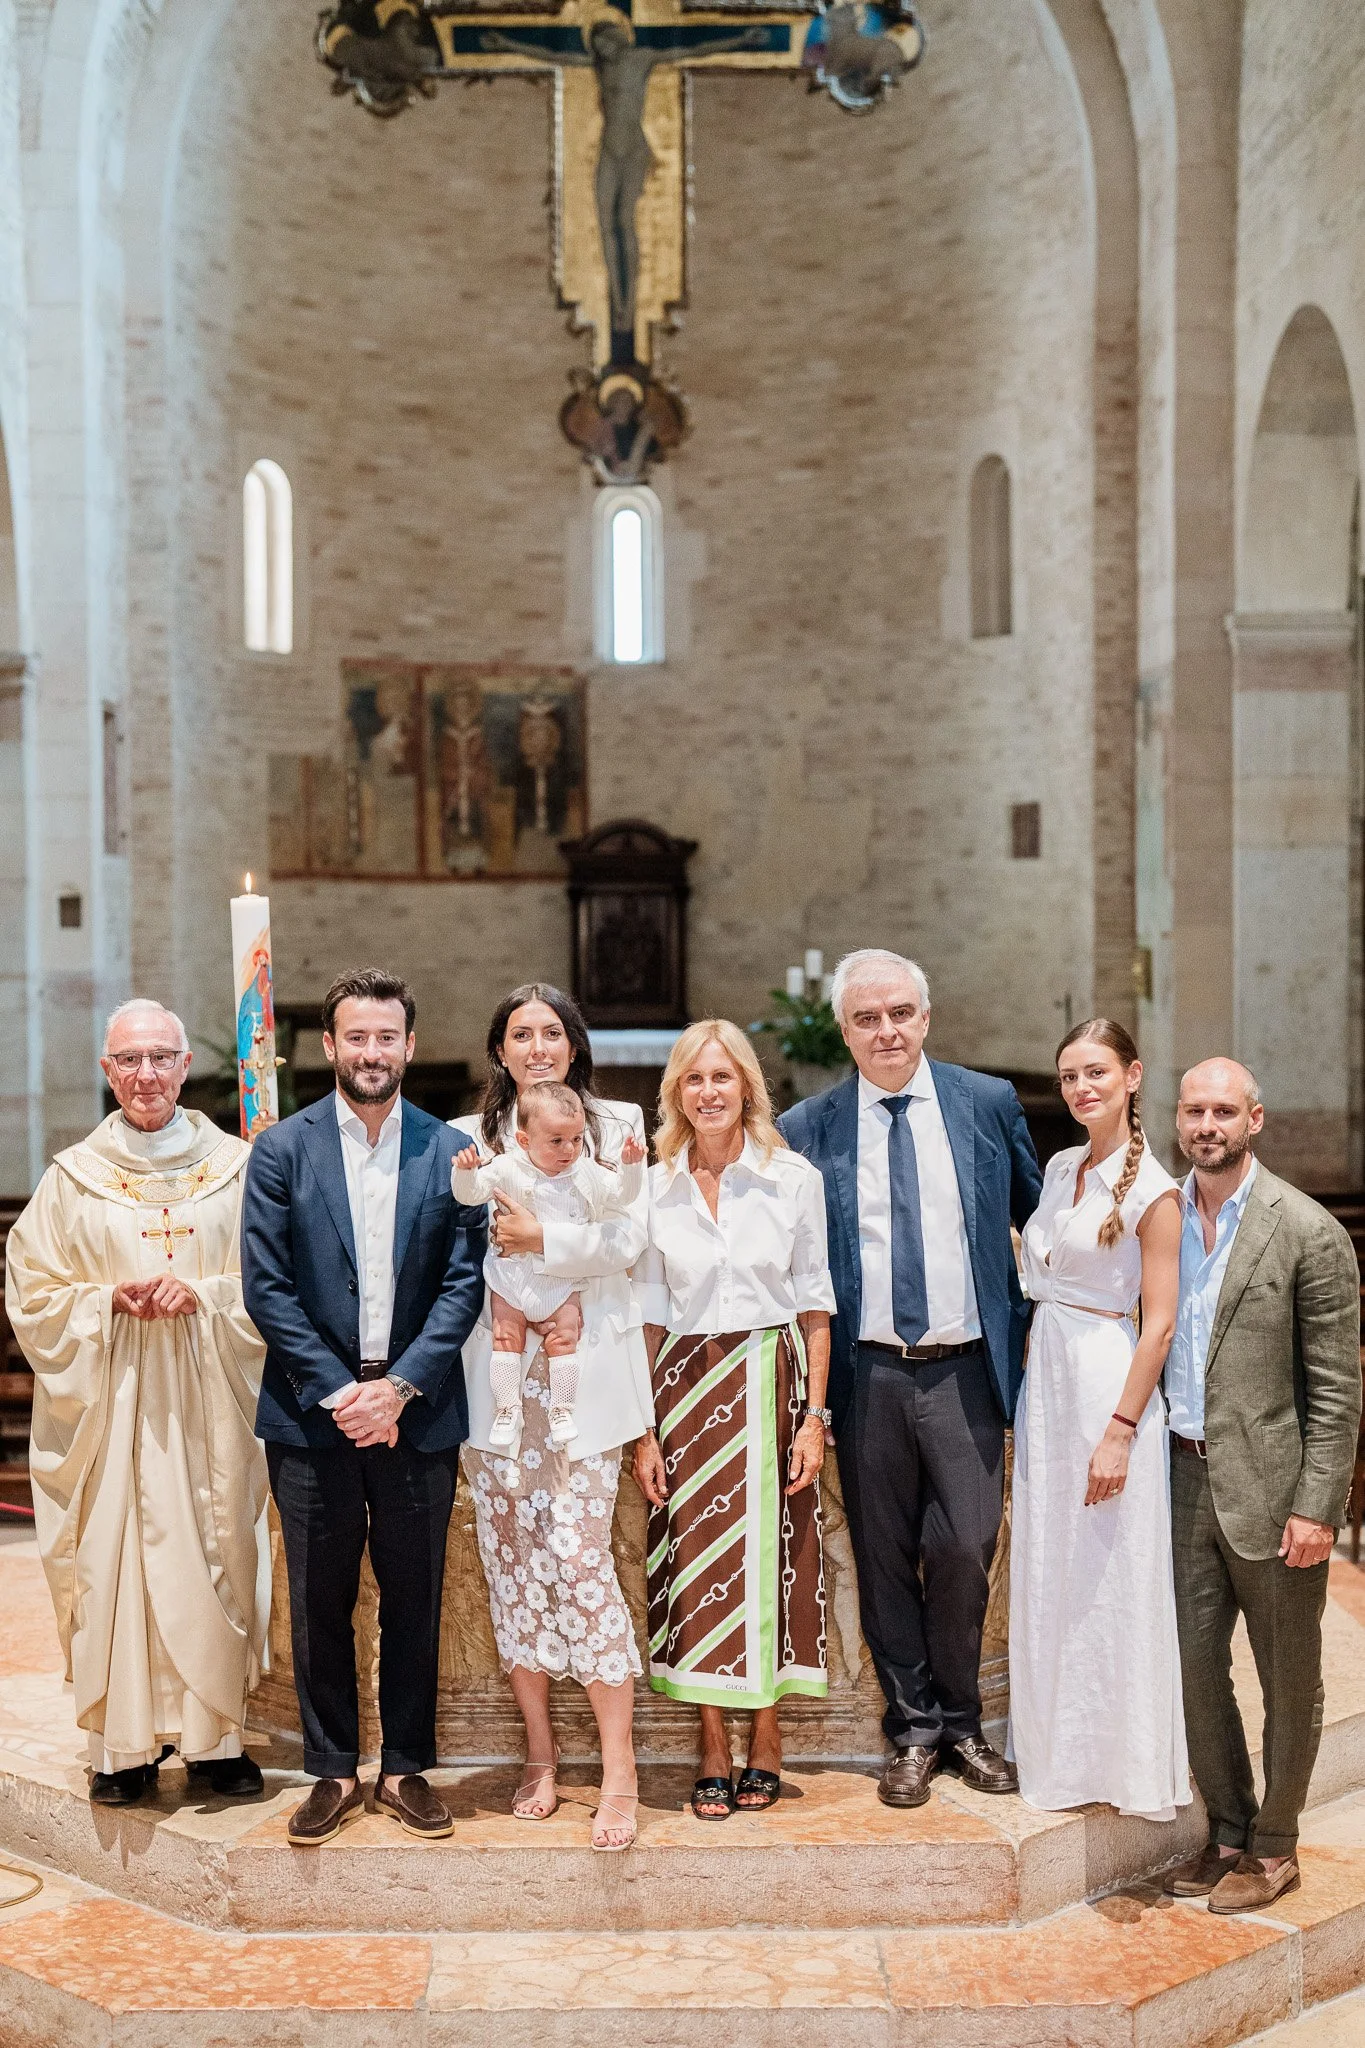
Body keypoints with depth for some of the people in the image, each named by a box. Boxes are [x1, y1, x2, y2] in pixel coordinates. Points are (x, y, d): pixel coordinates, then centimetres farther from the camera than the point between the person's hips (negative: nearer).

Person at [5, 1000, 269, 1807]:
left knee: (218, 1558, 3)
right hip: (111, 1406, 0)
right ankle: (126, 1746, 11)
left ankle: (217, 1735, 16)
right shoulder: (73, 1179, 4)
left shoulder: (238, 1167, 4)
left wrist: (203, 1295, -13)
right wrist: (112, 1302, -12)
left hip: (210, 1403, 1)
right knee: (115, 1563, 0)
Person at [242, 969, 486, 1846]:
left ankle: (407, 1768, 24)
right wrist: (336, 1389, -12)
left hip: (417, 1413, 1)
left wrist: (400, 1385, -13)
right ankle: (333, 1773, 22)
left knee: (414, 1601, 9)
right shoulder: (283, 1149, 1)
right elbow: (266, 1286, -4)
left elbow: (464, 1282, -2)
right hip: (312, 1412, 0)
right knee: (320, 1603, 8)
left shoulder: (449, 1152, 2)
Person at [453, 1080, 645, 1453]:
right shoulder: (507, 1169, -9)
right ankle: (507, 1408, 11)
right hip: (511, 1278, -1)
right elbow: (469, 1194, -9)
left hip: (562, 1280, 1)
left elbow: (621, 1195, 7)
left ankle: (562, 1408, 11)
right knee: (506, 1338, 2)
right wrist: (465, 1171, -30)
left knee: (564, 1339, -1)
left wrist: (632, 1166, -10)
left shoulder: (587, 1174, -1)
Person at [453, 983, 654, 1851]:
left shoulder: (618, 1125, 7)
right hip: (498, 1372, 3)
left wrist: (542, 1239, -13)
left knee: (578, 1551, -10)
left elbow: (629, 1239, -2)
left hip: (585, 1370, -3)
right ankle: (541, 1750, 18)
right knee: (511, 1554, 4)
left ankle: (619, 1772, -3)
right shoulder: (469, 1139, 13)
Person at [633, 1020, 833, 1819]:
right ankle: (715, 1753, 14)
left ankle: (765, 1744, 18)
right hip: (687, 1392, 1)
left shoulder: (794, 1178, 0)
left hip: (773, 1388, -1)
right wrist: (644, 1430, 1)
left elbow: (815, 1303, 2)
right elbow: (650, 1314, 6)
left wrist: (814, 1416, -4)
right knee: (698, 1564, 2)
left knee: (772, 1561, 3)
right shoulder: (654, 1188, 3)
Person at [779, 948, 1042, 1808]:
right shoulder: (806, 1129, 1)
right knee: (885, 1561, 7)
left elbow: (1039, 1219, 13)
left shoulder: (990, 1103, 3)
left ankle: (961, 1724, 23)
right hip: (868, 1376, 0)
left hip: (965, 1371, 0)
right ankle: (914, 1733, 24)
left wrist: (1028, 1321, 8)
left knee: (965, 1552, 0)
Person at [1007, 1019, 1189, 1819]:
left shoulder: (1152, 1189, -12)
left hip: (1109, 1384, -7)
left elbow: (1159, 1324, -14)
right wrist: (1027, 1384, 12)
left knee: (1110, 1579, 2)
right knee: (1046, 1573, 13)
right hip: (1044, 1379, 7)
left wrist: (1120, 1430, -17)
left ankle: (1129, 1763, 17)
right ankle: (1059, 1750, 27)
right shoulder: (1061, 1168, 9)